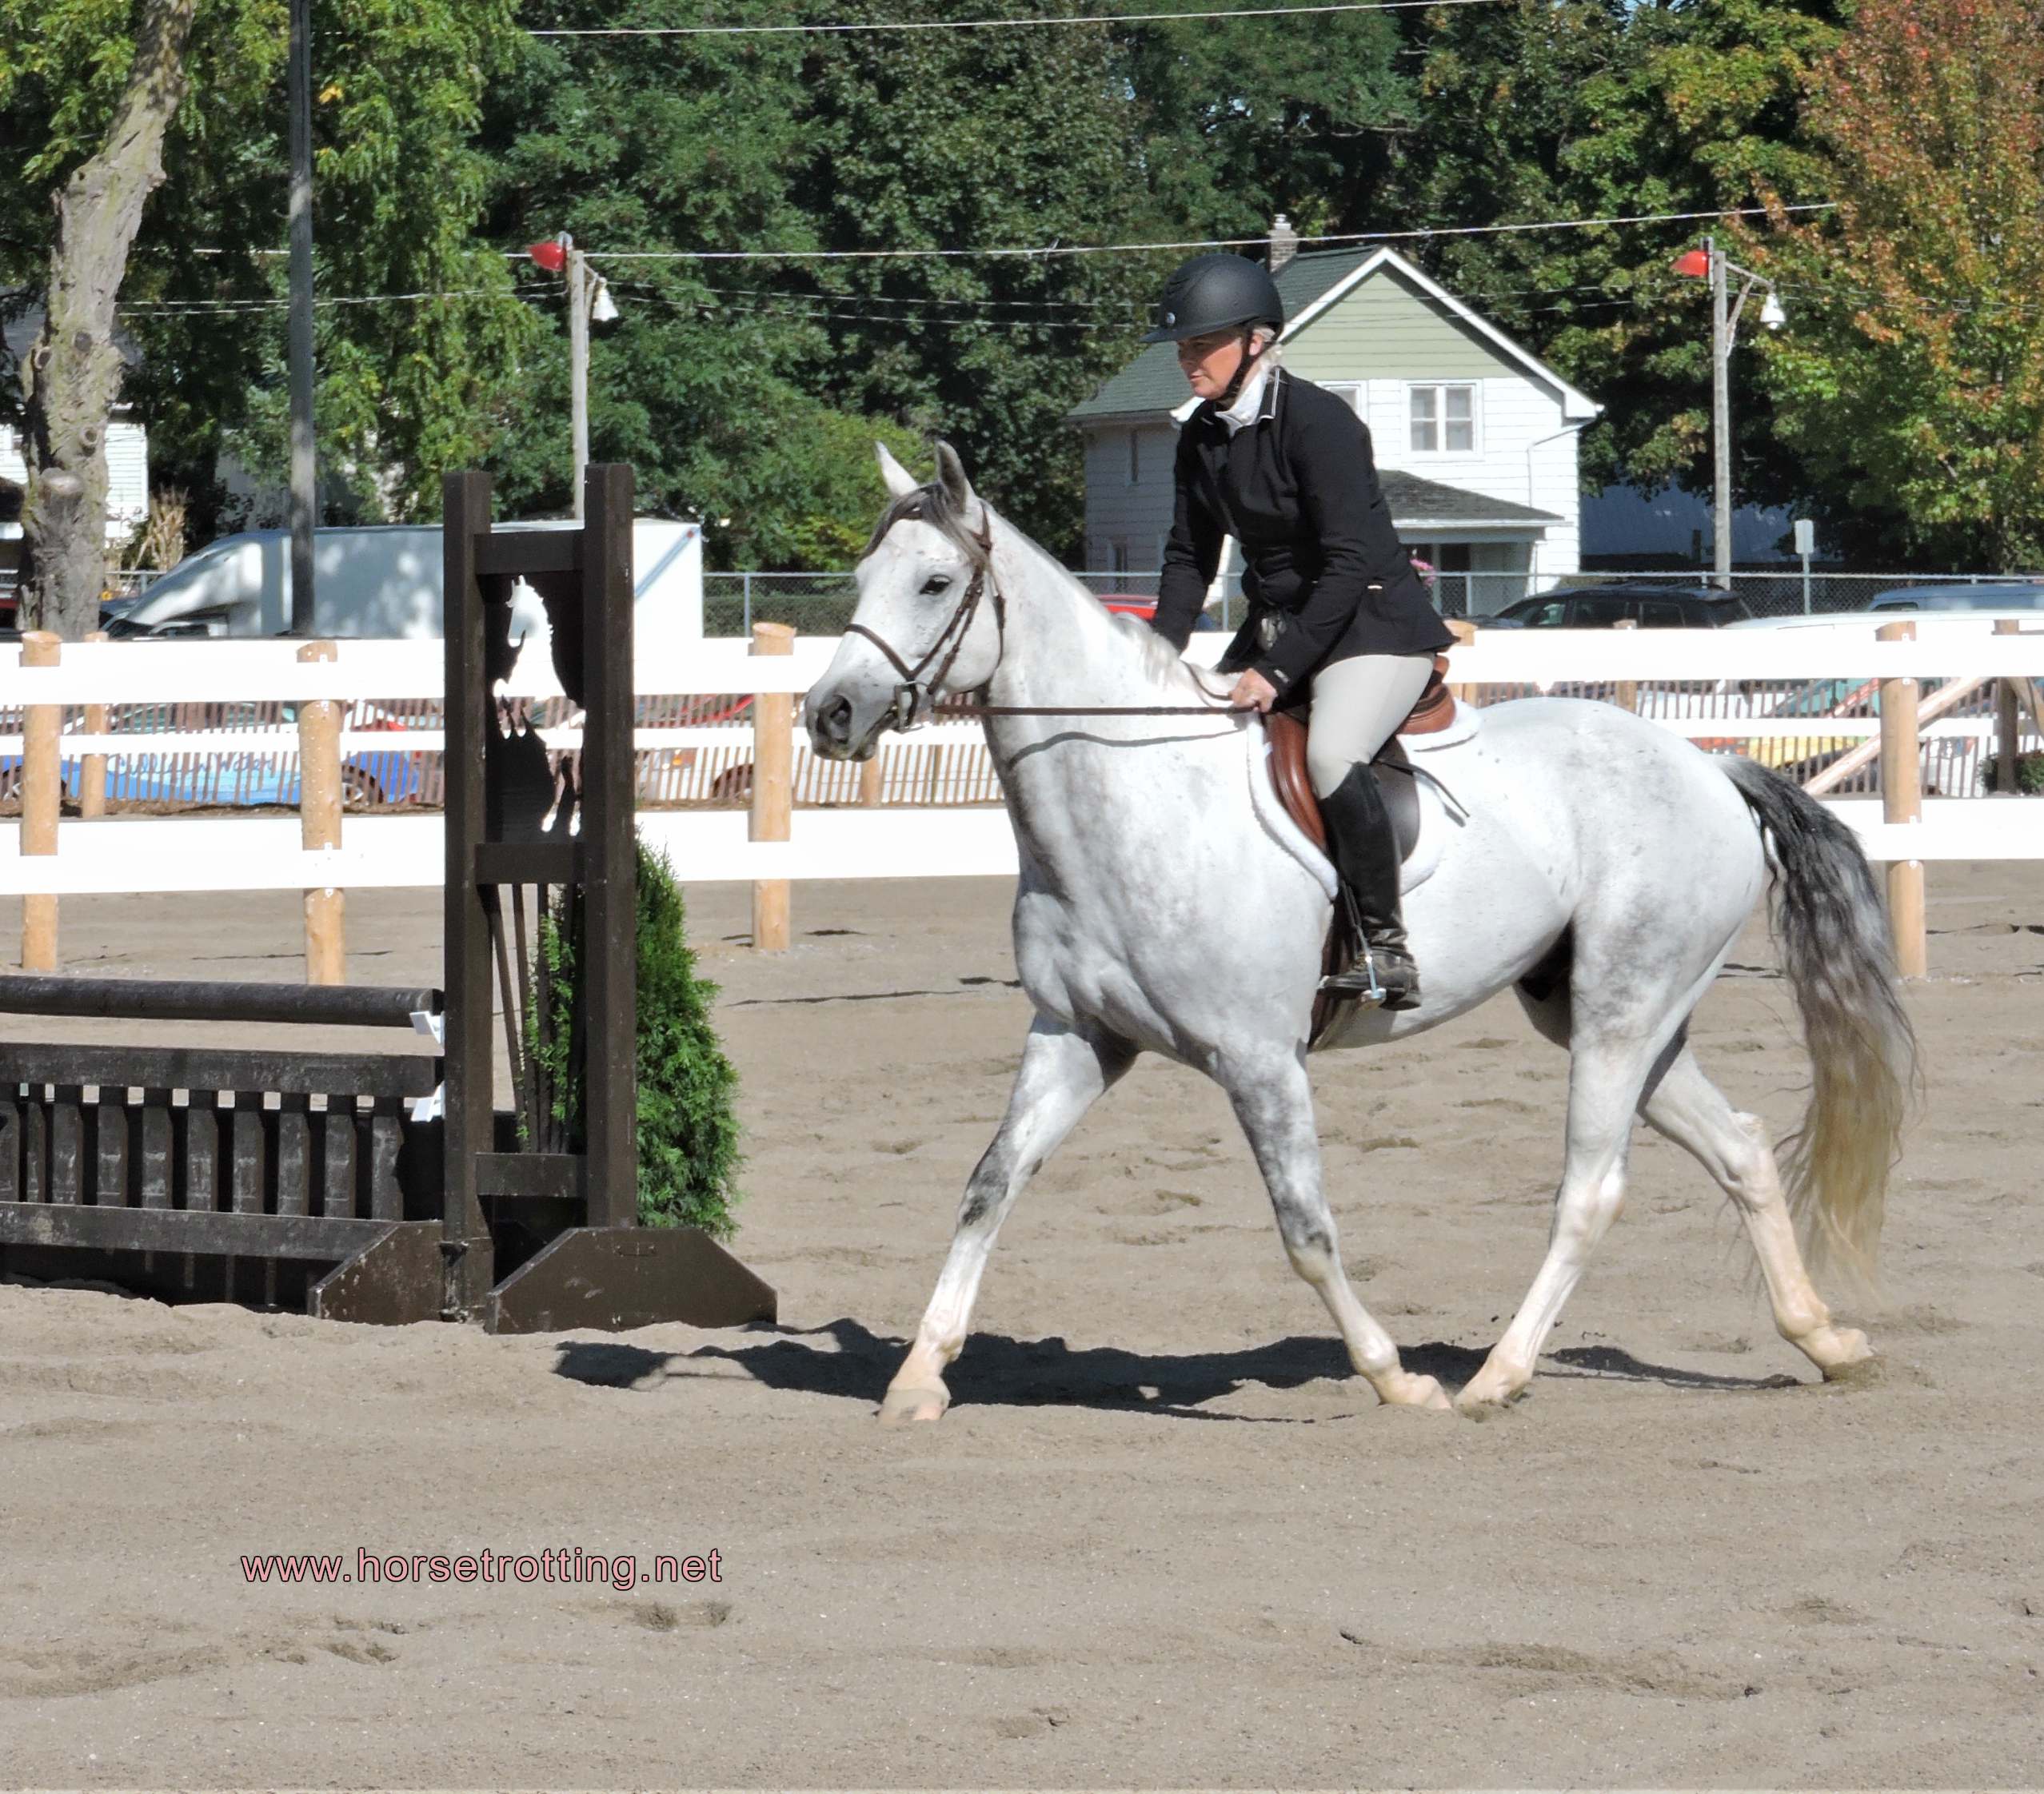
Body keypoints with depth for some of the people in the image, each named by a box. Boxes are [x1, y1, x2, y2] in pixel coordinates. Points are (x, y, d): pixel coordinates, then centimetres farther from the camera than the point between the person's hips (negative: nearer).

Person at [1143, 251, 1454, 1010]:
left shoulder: (1316, 421, -21)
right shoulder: (1202, 435, 4)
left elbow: (1349, 565, -24)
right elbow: (1189, 559, 11)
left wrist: (1278, 670, -27)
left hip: (1373, 624, -9)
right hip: (1276, 622, 9)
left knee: (1330, 755, -32)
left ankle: (1387, 948, -25)